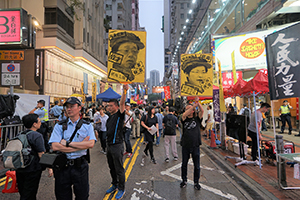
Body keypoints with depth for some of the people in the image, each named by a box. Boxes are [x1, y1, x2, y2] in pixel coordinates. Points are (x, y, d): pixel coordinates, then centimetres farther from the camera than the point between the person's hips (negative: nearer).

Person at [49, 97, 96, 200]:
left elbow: (91, 144, -13)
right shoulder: (59, 126, 1)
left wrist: (67, 143, -16)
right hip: (62, 165, 1)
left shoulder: (87, 125, 1)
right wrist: (81, 145, -15)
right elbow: (55, 146, -12)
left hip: (80, 165, 0)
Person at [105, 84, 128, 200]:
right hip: (109, 146, 8)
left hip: (117, 146, -8)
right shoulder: (110, 118, 14)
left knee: (119, 169, 2)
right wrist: (107, 143, 18)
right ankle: (114, 185, 36)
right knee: (112, 168, 19)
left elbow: (122, 103, -26)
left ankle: (121, 189, 16)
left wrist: (125, 91, -40)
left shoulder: (119, 115, -9)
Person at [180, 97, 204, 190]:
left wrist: (198, 102, -24)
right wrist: (194, 105, -26)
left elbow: (202, 110, -12)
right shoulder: (184, 119, 3)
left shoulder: (197, 119, 3)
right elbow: (184, 114, -19)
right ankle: (184, 180, 32)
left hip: (195, 145, 0)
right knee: (184, 164, 14)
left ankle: (196, 182, 27)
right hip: (185, 145, 1)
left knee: (197, 165, 9)